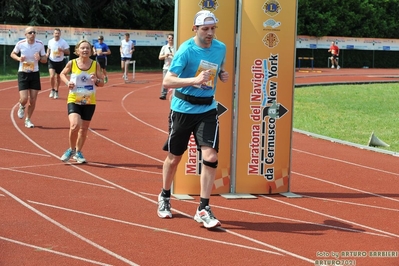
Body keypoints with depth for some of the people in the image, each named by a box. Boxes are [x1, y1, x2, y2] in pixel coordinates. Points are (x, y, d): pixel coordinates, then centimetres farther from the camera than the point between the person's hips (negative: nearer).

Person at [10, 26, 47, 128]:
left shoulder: (40, 44, -6)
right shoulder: (20, 44, -10)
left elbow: (45, 60, 3)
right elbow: (12, 54, 8)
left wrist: (39, 58, -19)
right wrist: (18, 58, -13)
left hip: (34, 74, 2)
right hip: (23, 73, -2)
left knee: (33, 101, 2)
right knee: (24, 99, -12)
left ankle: (28, 120, 23)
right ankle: (22, 107, 26)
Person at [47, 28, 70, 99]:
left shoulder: (63, 42, -10)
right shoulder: (50, 41, -1)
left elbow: (68, 52, -7)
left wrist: (62, 50, -26)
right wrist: (47, 53, -1)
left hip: (60, 61, 0)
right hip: (52, 61, 1)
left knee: (58, 77, 11)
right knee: (52, 76, -16)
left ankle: (56, 91, 28)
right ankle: (52, 90, 6)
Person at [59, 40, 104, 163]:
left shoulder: (95, 65, -3)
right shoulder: (72, 63, -6)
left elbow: (102, 83, 5)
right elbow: (62, 74, 12)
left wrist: (96, 80, -18)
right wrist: (67, 82, -7)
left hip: (89, 102, 2)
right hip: (73, 100, -2)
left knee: (84, 129, 11)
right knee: (75, 125, -21)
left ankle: (78, 152, 33)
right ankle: (71, 149, 5)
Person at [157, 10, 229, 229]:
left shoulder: (221, 48, 1)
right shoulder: (186, 50, -15)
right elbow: (167, 81, -21)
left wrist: (223, 75, 0)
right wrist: (196, 80, -34)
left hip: (207, 109, 3)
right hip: (182, 109, -3)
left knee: (210, 157, -12)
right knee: (174, 158, 11)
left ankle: (203, 209, -4)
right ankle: (164, 197, 37)